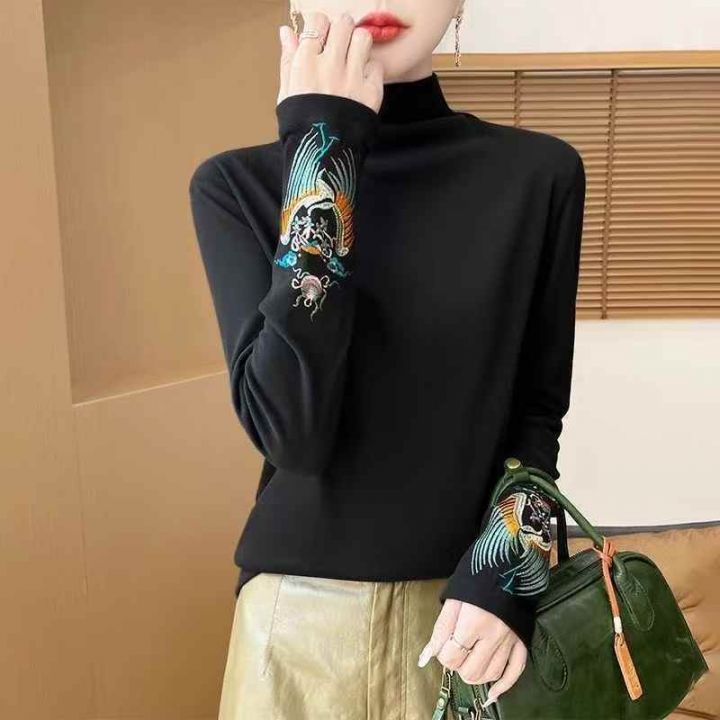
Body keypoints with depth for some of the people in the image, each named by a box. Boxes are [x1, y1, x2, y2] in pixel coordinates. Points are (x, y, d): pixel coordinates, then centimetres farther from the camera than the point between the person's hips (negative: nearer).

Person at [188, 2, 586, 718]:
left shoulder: (539, 174, -7)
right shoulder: (236, 183, -8)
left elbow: (538, 409, 1)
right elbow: (288, 429, -20)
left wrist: (504, 573, -12)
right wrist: (323, 154, -20)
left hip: (469, 598, 1)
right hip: (301, 607, 0)